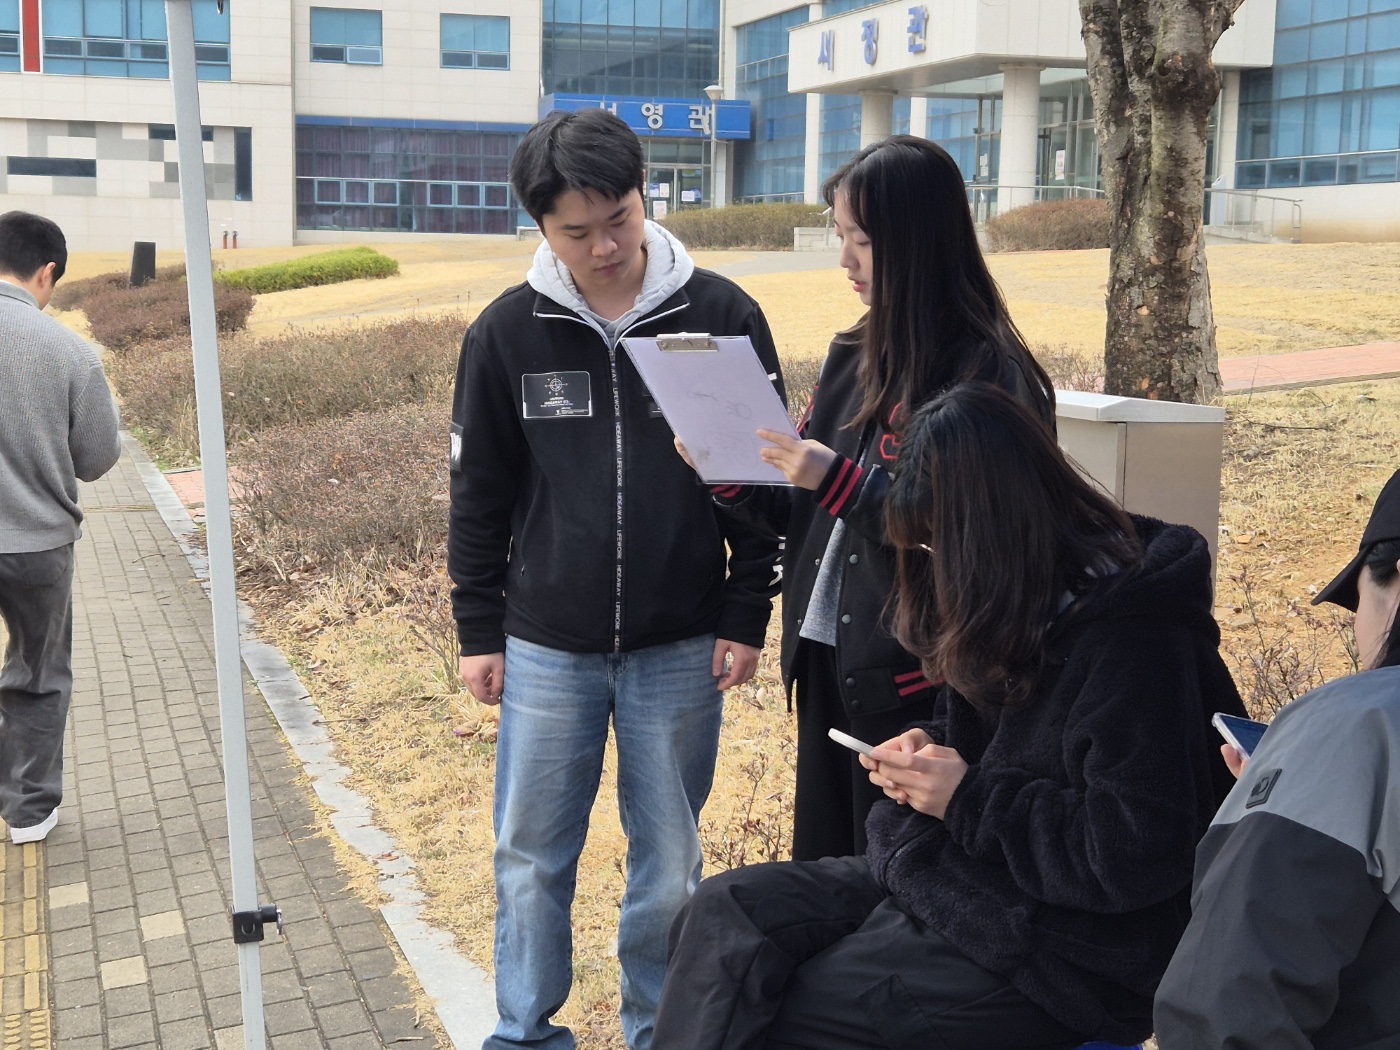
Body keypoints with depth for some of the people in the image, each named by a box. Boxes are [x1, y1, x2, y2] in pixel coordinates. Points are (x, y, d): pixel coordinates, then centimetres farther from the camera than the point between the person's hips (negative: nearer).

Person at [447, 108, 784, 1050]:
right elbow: (480, 494, 5)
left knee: (669, 865, 11)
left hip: (681, 652, -1)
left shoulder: (724, 317, -5)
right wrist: (478, 629, 4)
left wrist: (746, 617, -2)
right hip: (545, 649, 1)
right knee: (532, 860, 10)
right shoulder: (507, 332, -3)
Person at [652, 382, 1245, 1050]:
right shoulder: (1021, 602, 5)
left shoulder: (1128, 642, -23)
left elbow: (1134, 860, -26)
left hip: (1052, 954, -9)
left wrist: (969, 799, -19)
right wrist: (929, 746, -1)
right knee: (722, 911, -3)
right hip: (960, 867, 9)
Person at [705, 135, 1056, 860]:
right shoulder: (853, 357, 9)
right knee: (821, 867, 16)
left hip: (911, 683, -7)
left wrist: (843, 484, -23)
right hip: (825, 663, 7)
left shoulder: (987, 376, -14)